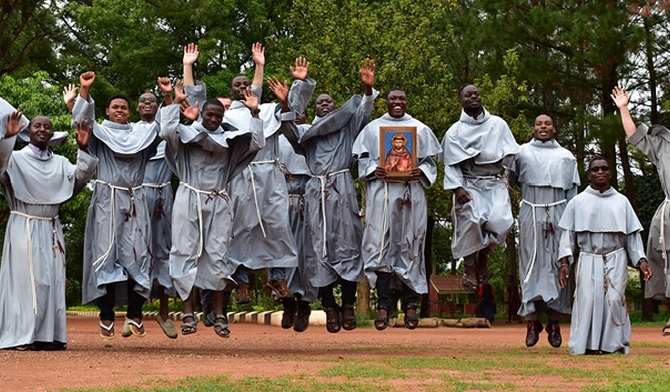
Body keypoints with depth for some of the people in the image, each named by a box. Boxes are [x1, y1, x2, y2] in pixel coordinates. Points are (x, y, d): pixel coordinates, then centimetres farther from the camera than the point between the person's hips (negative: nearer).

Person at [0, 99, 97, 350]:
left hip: (50, 230, 4)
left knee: (52, 281, 2)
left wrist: (83, 150, -11)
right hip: (23, 228, -4)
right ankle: (22, 336, -6)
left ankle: (49, 336, 4)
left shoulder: (60, 163, 14)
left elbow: (81, 176, 2)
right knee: (24, 280, -7)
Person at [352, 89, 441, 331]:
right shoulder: (373, 128, 14)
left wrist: (421, 172, -7)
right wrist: (373, 170, -8)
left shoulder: (420, 129, 14)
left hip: (411, 192, 1)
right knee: (382, 244, -8)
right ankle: (383, 305, -7)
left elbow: (429, 160, 14)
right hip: (381, 191, 0)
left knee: (410, 244, -2)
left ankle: (410, 304, 2)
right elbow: (362, 158, 12)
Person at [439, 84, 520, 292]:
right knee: (470, 220, -25)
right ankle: (469, 268, -8)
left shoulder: (498, 124, 12)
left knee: (501, 220, -22)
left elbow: (511, 154, 12)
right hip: (469, 184, -1)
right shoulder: (455, 131, 8)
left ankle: (483, 255, 8)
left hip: (494, 183, 1)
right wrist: (457, 188, -12)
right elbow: (451, 163, 2)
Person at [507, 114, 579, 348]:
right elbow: (508, 179, 10)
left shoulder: (566, 157, 14)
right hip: (531, 215, -1)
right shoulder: (522, 153, 11)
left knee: (557, 267, -2)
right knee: (531, 265, -4)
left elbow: (572, 192, 13)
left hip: (558, 214, 1)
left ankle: (555, 322, 3)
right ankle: (532, 321, -1)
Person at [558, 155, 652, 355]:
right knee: (588, 300, -12)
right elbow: (567, 234, 7)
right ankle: (589, 345, -6)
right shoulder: (577, 202, 10)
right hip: (588, 259, 0)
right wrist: (564, 262, -4)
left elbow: (633, 234, 14)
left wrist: (641, 260, 4)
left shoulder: (621, 201, 14)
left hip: (616, 260, 0)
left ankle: (615, 343, -5)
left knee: (614, 299, -14)